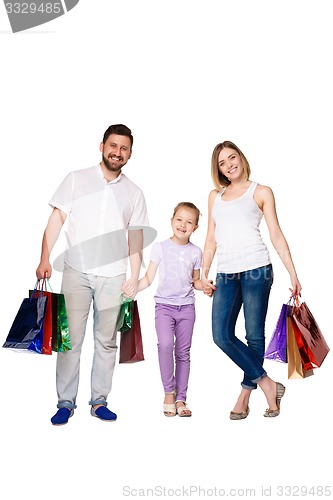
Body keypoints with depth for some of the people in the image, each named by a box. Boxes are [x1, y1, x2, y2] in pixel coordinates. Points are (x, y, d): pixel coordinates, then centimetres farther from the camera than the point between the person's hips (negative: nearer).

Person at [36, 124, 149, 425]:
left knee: (107, 341, 7)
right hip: (76, 272, -1)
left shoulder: (134, 193, 9)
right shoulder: (76, 180, 5)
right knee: (71, 338, 0)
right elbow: (56, 220, 1)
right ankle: (66, 402, 11)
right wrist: (45, 259, -9)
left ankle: (99, 401, 18)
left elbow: (136, 237, 10)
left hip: (113, 275, 2)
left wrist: (135, 277, 3)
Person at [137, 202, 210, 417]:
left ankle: (180, 399, 16)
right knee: (165, 345, -22)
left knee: (183, 353, 6)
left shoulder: (196, 252, 6)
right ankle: (169, 393, -5)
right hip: (164, 305, -2)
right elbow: (148, 278, 2)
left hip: (186, 307, 2)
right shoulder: (160, 247, 0)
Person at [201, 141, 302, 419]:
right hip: (226, 273, 4)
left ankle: (245, 395, 13)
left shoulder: (261, 192, 9)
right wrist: (204, 273, 11)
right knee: (221, 335, -7)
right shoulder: (215, 196, 20)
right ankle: (267, 384, 5)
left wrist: (293, 274, -2)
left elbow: (276, 235, 4)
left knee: (254, 335, 0)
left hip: (256, 269, -4)